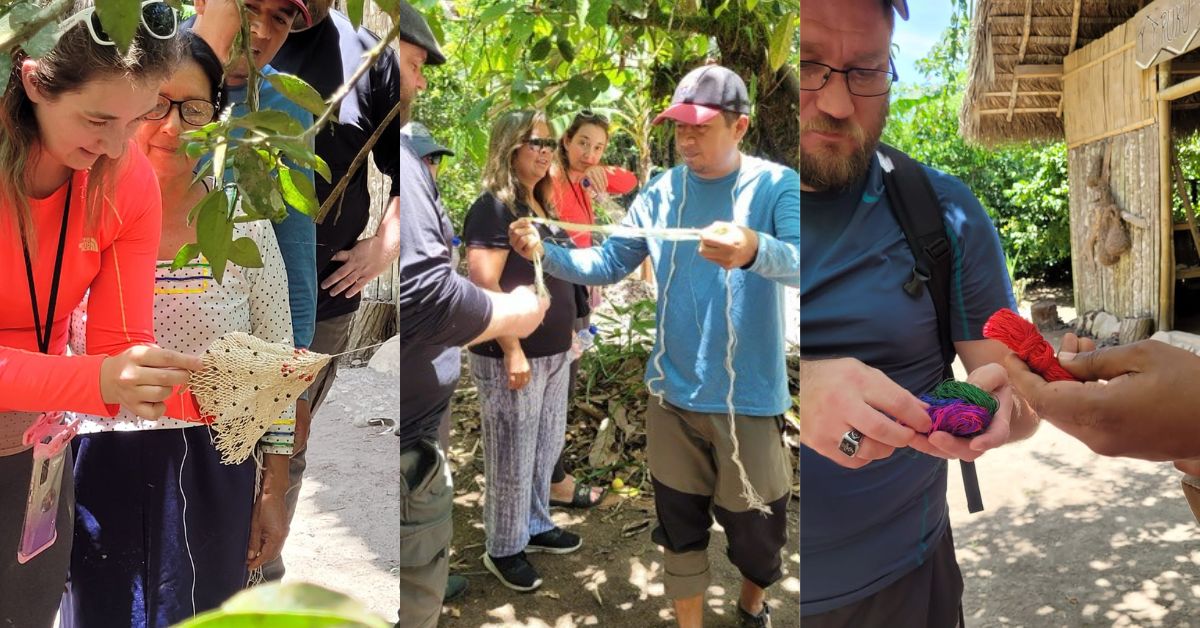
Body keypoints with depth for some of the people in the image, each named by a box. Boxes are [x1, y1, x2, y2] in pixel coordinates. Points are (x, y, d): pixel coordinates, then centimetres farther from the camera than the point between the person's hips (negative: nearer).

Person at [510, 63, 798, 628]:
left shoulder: (776, 186, -10)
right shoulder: (661, 192, 3)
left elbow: (799, 262, -26)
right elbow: (608, 263, 2)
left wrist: (754, 250, -48)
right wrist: (545, 253, -16)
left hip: (748, 398, -2)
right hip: (674, 395, 3)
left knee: (755, 527, 14)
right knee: (680, 528, 15)